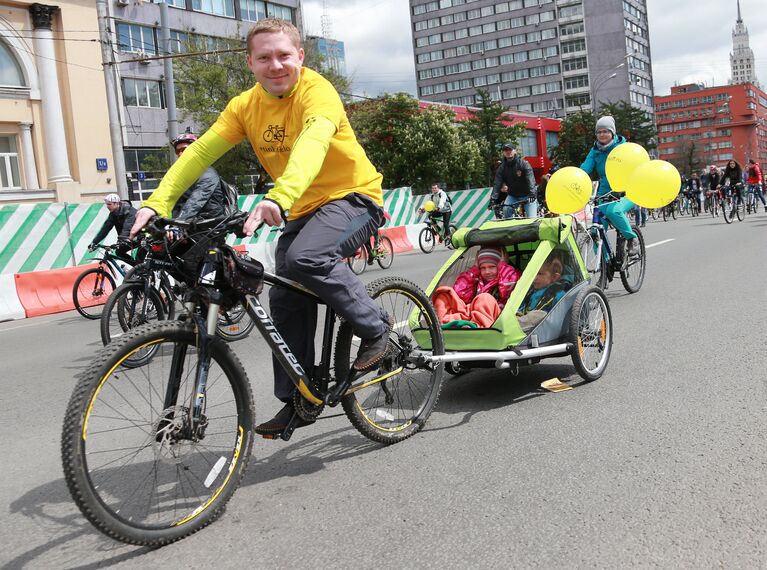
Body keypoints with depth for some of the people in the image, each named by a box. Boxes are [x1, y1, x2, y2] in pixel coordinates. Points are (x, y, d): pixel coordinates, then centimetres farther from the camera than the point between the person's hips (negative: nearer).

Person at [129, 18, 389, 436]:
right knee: (285, 300, 2)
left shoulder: (316, 91, -20)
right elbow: (200, 152, -9)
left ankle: (375, 328, -10)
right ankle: (298, 400, 16)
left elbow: (312, 144, -40)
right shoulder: (245, 106, -1)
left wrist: (278, 198, -57)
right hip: (302, 210, 7)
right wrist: (157, 203, -24)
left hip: (353, 196, -7)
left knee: (306, 258, -33)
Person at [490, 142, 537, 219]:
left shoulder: (523, 163, -15)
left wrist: (532, 194, -41)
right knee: (506, 210, -23)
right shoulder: (502, 168, -5)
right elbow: (497, 184, -13)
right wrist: (493, 200, -26)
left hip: (526, 195, -3)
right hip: (513, 195, 3)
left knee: (531, 218, -13)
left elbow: (530, 179, -26)